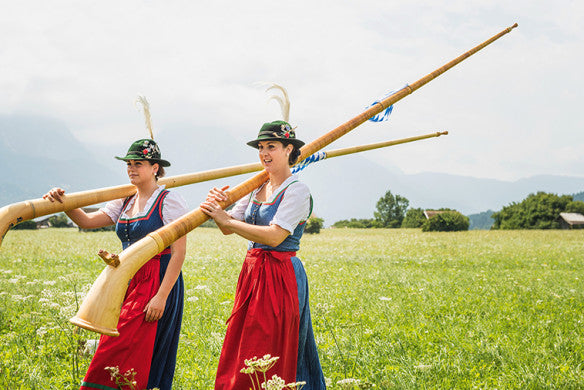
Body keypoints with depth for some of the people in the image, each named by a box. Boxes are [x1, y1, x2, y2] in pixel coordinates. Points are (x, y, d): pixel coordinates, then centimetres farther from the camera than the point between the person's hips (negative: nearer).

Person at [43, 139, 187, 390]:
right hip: (129, 284, 7)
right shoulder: (125, 202, 15)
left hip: (158, 285, -7)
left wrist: (161, 296, -20)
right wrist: (64, 203, -12)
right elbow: (88, 221, 8)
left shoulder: (169, 202, -8)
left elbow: (179, 252, -14)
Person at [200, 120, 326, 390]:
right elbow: (229, 228, 10)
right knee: (240, 352, 10)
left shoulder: (297, 191, -11)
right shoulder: (258, 188, 12)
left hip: (280, 278, -8)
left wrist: (226, 220, -17)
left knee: (270, 356, -2)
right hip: (252, 273, 8)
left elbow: (275, 236, -21)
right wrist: (217, 207, -11)